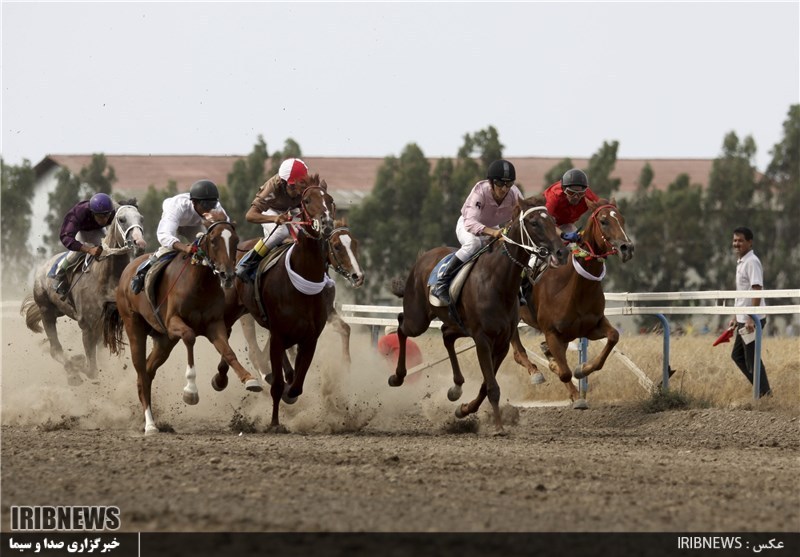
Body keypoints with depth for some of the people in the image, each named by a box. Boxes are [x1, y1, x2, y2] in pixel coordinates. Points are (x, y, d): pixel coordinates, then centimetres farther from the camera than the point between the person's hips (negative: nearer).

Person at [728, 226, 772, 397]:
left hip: (753, 320, -10)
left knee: (751, 358, -4)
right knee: (737, 355, 15)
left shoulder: (752, 262, -14)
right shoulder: (741, 262, 15)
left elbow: (757, 290, -21)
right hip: (743, 319, 10)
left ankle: (764, 393, 6)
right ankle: (762, 388, 20)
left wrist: (751, 318, -26)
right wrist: (736, 318, 22)